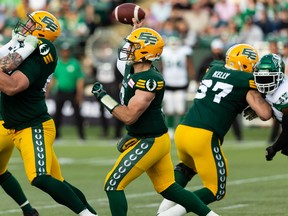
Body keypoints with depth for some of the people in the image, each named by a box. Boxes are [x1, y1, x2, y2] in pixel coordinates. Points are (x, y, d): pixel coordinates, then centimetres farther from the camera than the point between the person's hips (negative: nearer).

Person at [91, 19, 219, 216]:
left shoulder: (149, 81, -24)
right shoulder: (132, 69, 2)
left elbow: (129, 116, -27)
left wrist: (103, 97, -19)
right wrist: (137, 29, 24)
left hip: (150, 142, -10)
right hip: (155, 139, 10)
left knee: (114, 185, -7)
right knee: (169, 189, 17)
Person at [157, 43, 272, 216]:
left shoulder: (214, 69, 18)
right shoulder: (246, 82, 0)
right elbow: (265, 114, -5)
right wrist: (264, 97, 14)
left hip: (182, 130, 6)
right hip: (205, 137, -6)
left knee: (187, 166, 38)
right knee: (217, 191, 9)